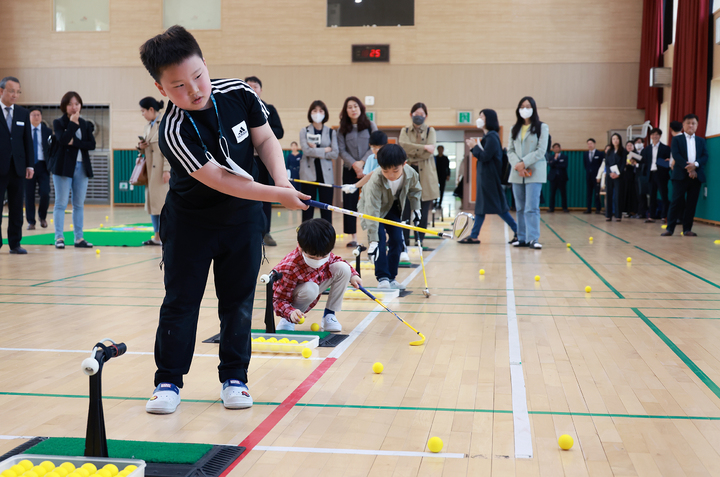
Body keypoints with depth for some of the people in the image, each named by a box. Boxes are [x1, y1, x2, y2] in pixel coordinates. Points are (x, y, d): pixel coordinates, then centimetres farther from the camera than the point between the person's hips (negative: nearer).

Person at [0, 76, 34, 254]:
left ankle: (15, 243, 11)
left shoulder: (23, 113, 11)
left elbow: (28, 141, 11)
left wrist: (30, 165, 4)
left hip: (18, 167, 4)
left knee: (16, 208, 6)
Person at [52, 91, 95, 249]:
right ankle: (59, 237, 1)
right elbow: (63, 139, -17)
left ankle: (79, 237, 10)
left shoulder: (85, 124, 12)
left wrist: (74, 142, -12)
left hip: (82, 167, 4)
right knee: (61, 203, -2)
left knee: (79, 205, 6)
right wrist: (73, 122, -12)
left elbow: (92, 144, 0)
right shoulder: (58, 122, 1)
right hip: (64, 167, -4)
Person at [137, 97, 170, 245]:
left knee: (161, 202, -9)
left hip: (160, 169, -9)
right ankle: (157, 237, 13)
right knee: (152, 201, 8)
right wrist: (141, 147, 2)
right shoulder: (148, 126, 16)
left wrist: (166, 170, -20)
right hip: (150, 169, 9)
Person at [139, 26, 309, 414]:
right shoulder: (174, 131, -28)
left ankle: (234, 378, 19)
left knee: (238, 300, 7)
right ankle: (168, 382, 14)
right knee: (180, 301, 2)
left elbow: (264, 138, -1)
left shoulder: (239, 94, -14)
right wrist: (277, 195, -29)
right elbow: (217, 179, -29)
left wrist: (281, 178, -18)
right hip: (190, 221, -3)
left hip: (243, 218, 4)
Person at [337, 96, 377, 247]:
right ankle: (353, 237, 3)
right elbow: (341, 150, 1)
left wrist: (362, 162, -11)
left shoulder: (370, 126, 4)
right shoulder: (342, 129, 7)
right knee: (350, 203, -1)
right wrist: (354, 164, -12)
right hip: (350, 170, 1)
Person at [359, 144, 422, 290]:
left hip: (393, 208, 4)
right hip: (374, 208, -4)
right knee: (380, 240, -20)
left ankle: (391, 278, 10)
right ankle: (382, 278, -14)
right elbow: (372, 211, -43)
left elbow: (415, 190, 0)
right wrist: (373, 241, -46)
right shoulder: (375, 181, -41)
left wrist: (416, 209, 0)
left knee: (397, 241, 0)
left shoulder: (411, 174, -27)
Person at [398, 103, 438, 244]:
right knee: (405, 207, -6)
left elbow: (430, 151, -4)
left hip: (425, 174, 0)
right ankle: (404, 239, -1)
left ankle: (419, 239, 6)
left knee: (423, 210, -2)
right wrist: (423, 147, -13)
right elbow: (403, 145, -8)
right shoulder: (405, 131, 14)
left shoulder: (430, 131, 13)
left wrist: (412, 152, -6)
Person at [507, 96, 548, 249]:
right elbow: (510, 150, 9)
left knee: (531, 207, -12)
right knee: (520, 208, 6)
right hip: (517, 173, 4)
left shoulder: (542, 127, 3)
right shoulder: (515, 129, 15)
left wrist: (524, 163, -13)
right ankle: (522, 238, 10)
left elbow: (541, 151, -5)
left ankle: (533, 239, -14)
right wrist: (517, 165, -9)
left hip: (534, 173, -4)